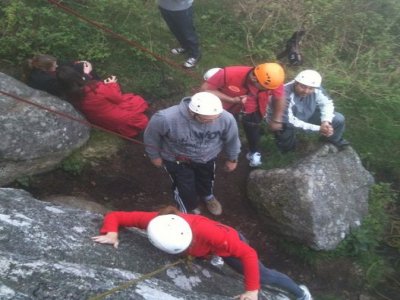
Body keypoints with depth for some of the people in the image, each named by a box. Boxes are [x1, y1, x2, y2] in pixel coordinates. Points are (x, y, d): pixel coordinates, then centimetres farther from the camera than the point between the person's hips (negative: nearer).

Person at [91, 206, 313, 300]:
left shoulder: (205, 231, -46)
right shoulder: (154, 222, -34)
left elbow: (248, 254, -37)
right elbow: (114, 216, -24)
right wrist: (111, 233, -43)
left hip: (229, 243, -3)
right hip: (204, 251, 4)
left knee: (263, 276, 11)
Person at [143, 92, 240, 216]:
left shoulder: (226, 118, -34)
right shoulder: (166, 118, -41)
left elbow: (232, 139, -11)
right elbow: (151, 136, -18)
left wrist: (232, 159, 4)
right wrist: (155, 156, -3)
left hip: (207, 157, 3)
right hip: (176, 159, -2)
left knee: (206, 180, 29)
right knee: (185, 188, 14)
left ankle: (207, 196, 66)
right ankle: (191, 209, 50)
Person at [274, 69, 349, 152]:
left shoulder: (315, 88, -25)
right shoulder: (285, 95, -38)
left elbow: (326, 103, -8)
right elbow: (289, 121, -37)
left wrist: (326, 121, -28)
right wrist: (318, 128, -38)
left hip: (307, 115, 4)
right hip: (284, 122, -4)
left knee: (339, 119, -5)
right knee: (287, 147, -26)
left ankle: (335, 141, 28)